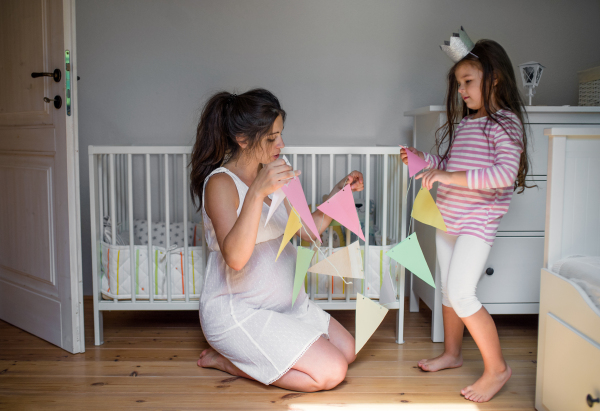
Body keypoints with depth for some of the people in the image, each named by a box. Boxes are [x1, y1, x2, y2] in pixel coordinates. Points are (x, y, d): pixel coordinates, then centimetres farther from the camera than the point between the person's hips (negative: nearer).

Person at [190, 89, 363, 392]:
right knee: (330, 372, -14)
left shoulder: (267, 175, 8)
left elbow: (307, 230, 15)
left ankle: (242, 354, 13)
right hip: (237, 312, -9)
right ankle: (226, 361, 0)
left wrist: (339, 192, 4)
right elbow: (235, 257, -33)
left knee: (347, 351, 10)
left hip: (284, 302, 9)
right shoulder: (221, 182, -19)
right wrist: (257, 192, -42)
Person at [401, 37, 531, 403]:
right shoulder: (463, 122, 12)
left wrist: (451, 176, -31)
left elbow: (505, 174, -27)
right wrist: (424, 160, 6)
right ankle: (452, 353, 35)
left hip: (477, 222, -8)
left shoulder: (505, 123, -13)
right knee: (449, 290, 17)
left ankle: (497, 368, 2)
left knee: (461, 293, -14)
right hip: (448, 219, 9)